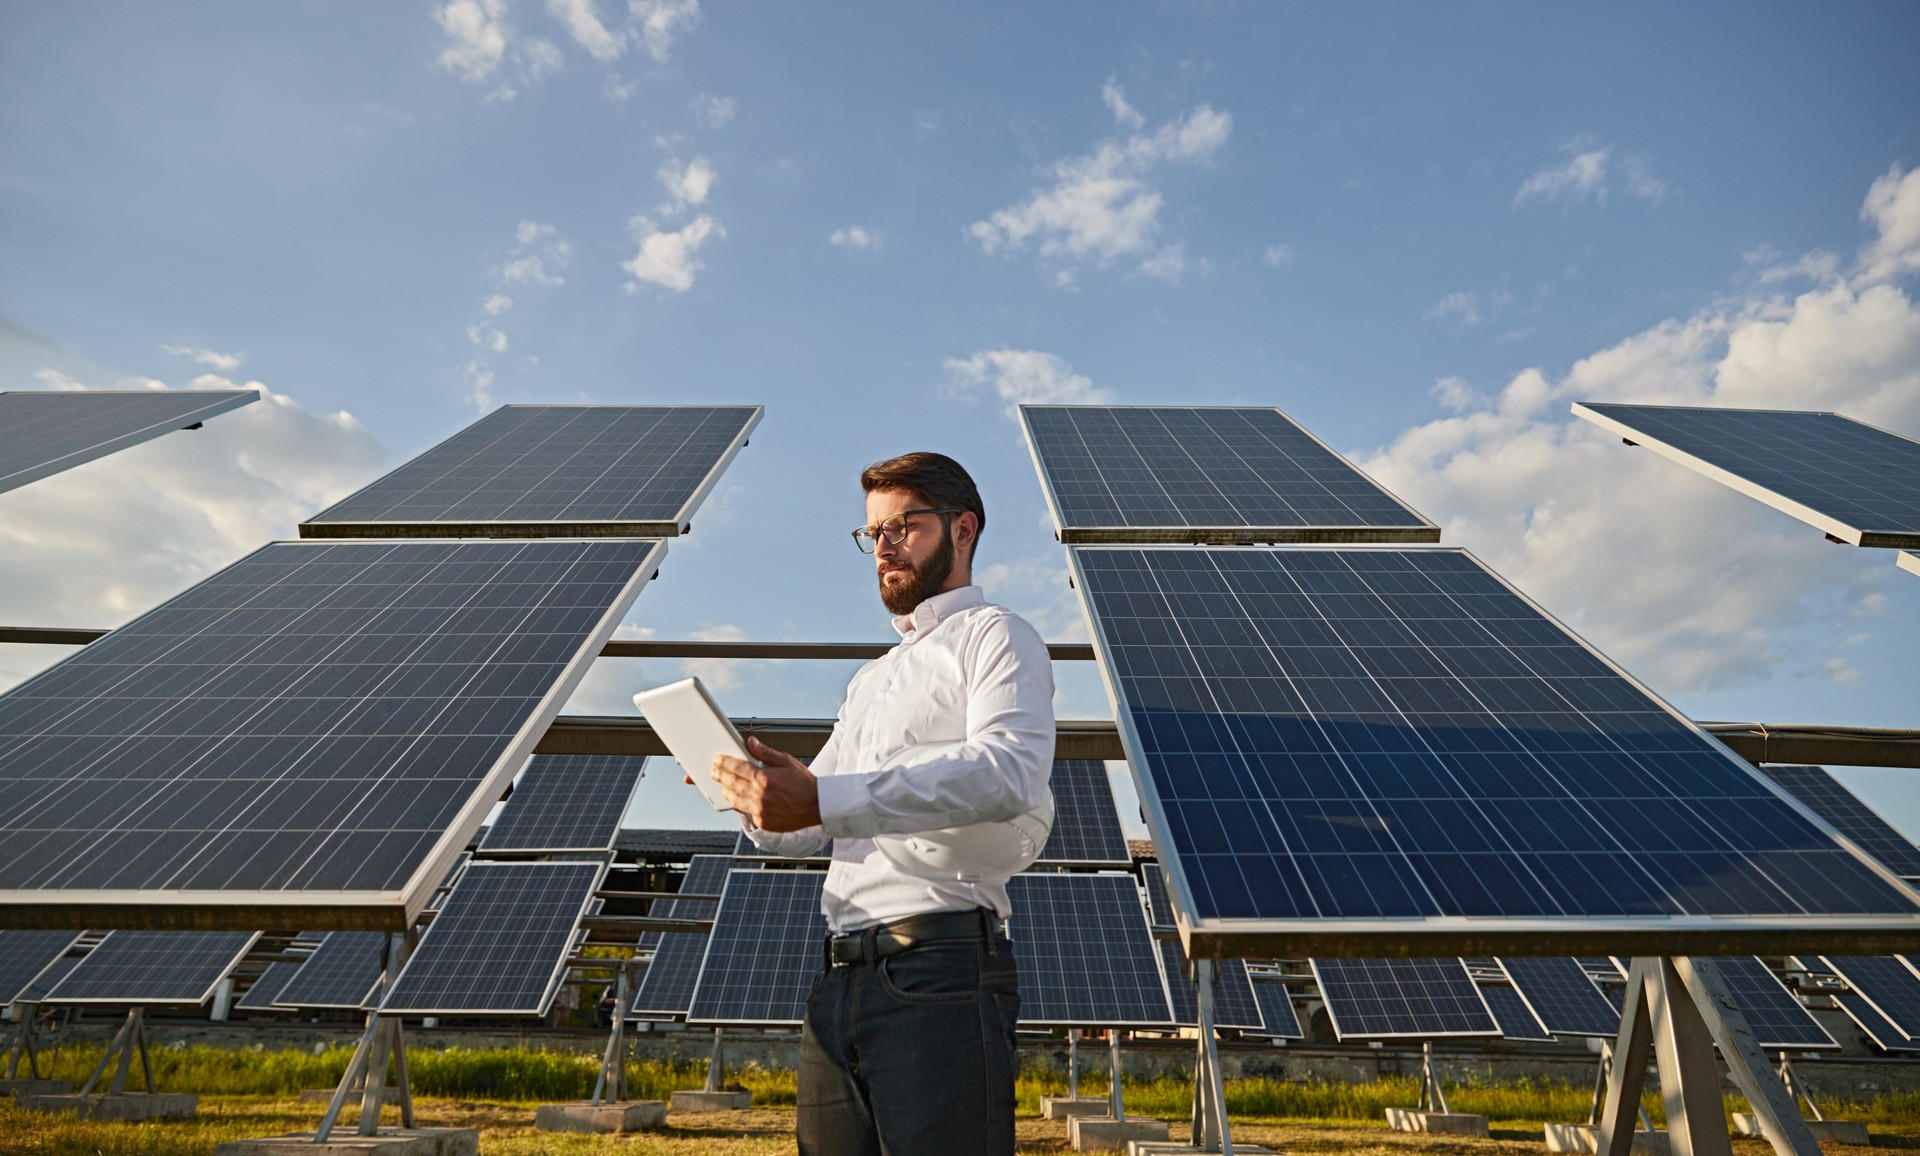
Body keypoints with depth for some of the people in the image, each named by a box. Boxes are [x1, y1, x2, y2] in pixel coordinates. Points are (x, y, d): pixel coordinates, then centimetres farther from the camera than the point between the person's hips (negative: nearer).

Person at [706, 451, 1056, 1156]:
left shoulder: (994, 635, 3)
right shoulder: (869, 681, 27)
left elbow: (1011, 771, -19)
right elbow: (801, 834, 25)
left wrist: (823, 799, -24)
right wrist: (758, 791, 1)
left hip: (939, 970, -7)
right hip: (839, 982, 7)